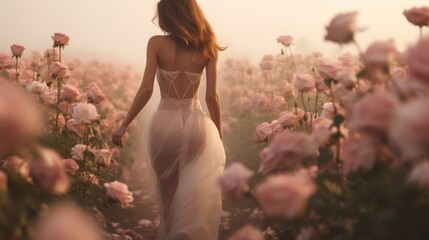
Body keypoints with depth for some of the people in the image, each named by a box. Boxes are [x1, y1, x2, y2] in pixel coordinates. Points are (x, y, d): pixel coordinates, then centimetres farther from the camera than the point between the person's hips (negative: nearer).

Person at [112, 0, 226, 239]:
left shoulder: (157, 43, -5)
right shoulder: (207, 48, 0)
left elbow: (146, 89, -10)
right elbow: (212, 96, -1)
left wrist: (124, 125, -3)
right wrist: (219, 135, 8)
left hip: (165, 123, 0)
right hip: (195, 123, 1)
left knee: (168, 192, 17)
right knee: (196, 196, 10)